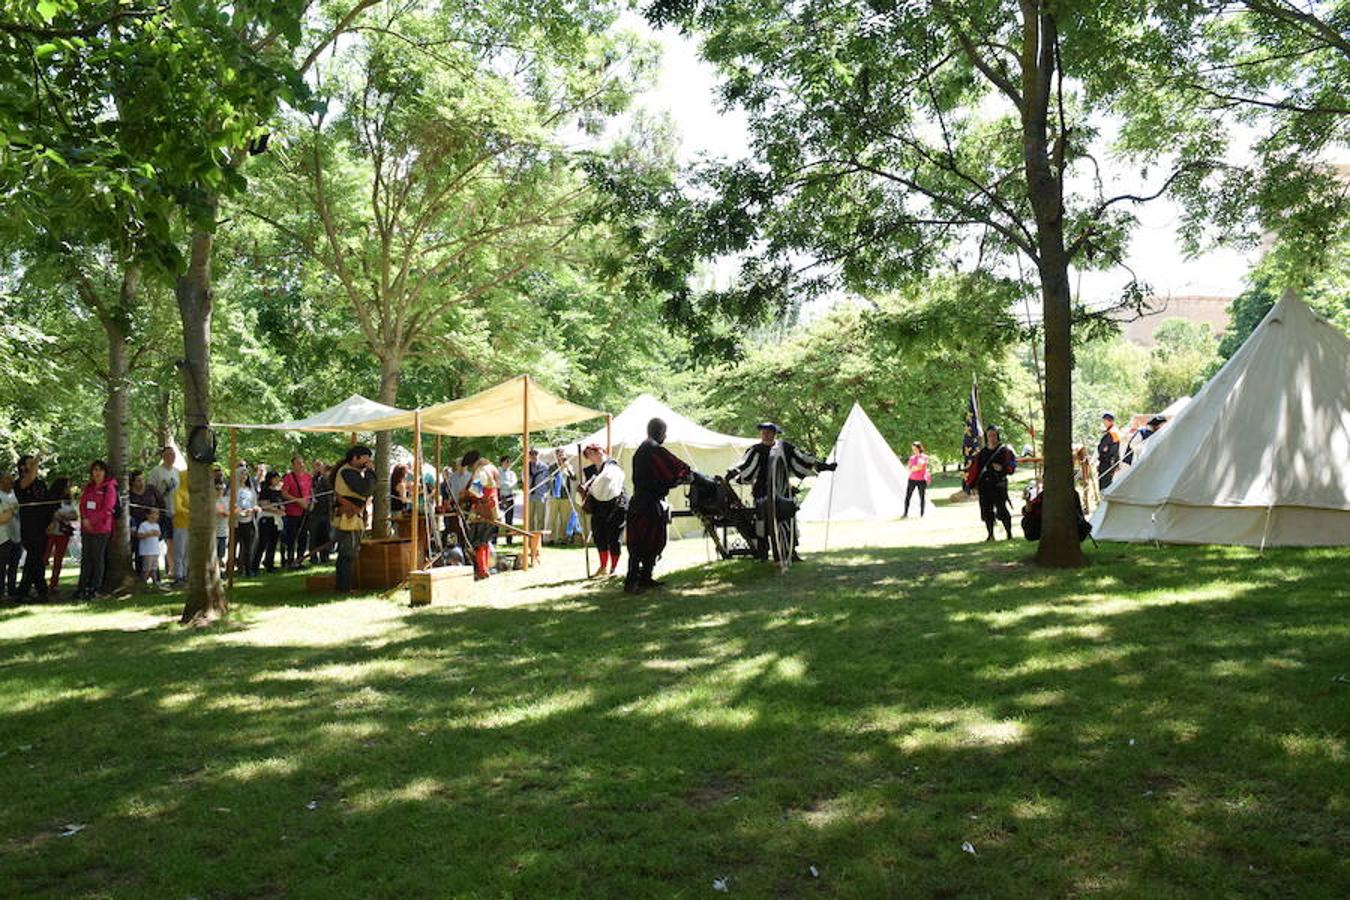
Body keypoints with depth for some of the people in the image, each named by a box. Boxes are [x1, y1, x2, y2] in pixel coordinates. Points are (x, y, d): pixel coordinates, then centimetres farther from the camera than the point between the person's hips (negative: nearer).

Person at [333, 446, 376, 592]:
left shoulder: (351, 471, 18)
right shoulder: (348, 472, -15)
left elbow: (369, 491, 18)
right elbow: (366, 490, -26)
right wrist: (370, 471, -17)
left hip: (350, 520, 11)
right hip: (349, 519, -11)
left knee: (345, 555, 17)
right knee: (350, 555, -7)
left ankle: (342, 586, 25)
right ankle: (346, 588, -4)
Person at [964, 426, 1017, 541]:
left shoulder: (1005, 450, 1)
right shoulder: (982, 452, 13)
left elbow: (1012, 464, -5)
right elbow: (974, 468, 13)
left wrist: (1002, 468, -24)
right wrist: (969, 483, 9)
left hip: (999, 484, -4)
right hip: (984, 485, 4)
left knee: (1001, 509, -7)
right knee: (986, 510, 6)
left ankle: (1009, 534, 5)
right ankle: (990, 535, 16)